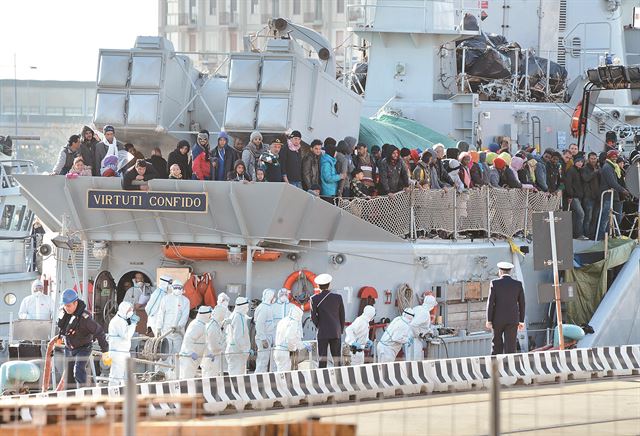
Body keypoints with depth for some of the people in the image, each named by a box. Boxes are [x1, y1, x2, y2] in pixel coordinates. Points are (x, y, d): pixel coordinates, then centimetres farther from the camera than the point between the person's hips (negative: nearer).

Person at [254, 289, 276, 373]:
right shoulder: (263, 308, -14)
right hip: (264, 338, -10)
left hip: (268, 338, 10)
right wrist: (263, 339, -23)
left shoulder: (269, 307, 17)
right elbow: (259, 325, -20)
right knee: (263, 362, -10)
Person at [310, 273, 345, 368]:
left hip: (322, 332, -2)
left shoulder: (315, 299, -6)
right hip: (336, 332, 2)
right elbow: (342, 316, 7)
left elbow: (313, 317, -4)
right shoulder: (338, 297, 0)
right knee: (336, 358, 4)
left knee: (322, 358, -1)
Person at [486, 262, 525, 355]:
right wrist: (521, 321, 11)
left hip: (497, 319, -1)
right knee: (510, 345, -1)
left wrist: (489, 320, -4)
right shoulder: (518, 284, 1)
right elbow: (522, 304, 4)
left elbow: (490, 302, -7)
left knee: (497, 343, 14)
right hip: (513, 319, 1)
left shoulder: (495, 283, -5)